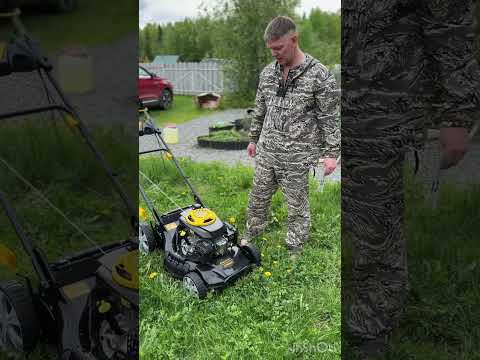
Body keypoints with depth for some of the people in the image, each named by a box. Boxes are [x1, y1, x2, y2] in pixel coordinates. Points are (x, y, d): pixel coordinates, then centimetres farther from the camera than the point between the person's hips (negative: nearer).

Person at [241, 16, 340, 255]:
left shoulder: (319, 75, -11)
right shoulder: (268, 73, 5)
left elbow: (329, 117, -8)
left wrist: (331, 152, -10)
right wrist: (254, 139, 20)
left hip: (297, 156, -5)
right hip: (266, 151, 5)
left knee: (297, 205, 8)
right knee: (258, 197, 17)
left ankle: (295, 248, 26)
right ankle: (252, 232, 41)